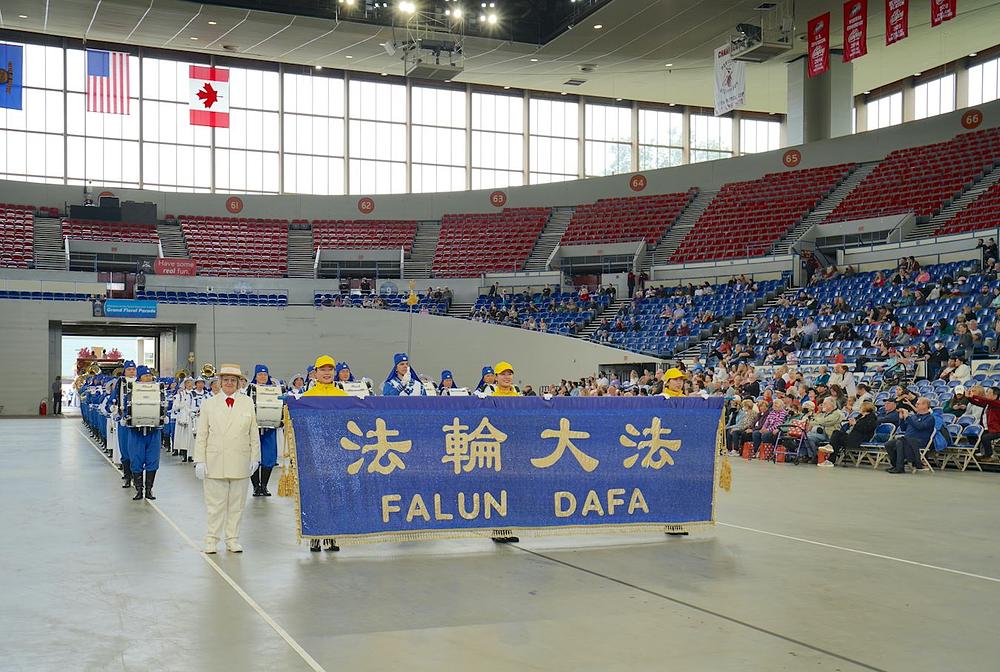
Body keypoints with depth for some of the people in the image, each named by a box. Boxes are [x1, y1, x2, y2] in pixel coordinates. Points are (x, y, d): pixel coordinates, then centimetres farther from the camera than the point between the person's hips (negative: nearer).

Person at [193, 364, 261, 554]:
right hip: (215, 462, -1)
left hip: (240, 462, 1)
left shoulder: (247, 403, 5)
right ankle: (211, 540, 12)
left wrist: (254, 458, 4)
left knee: (236, 503, 7)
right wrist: (200, 461, -2)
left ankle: (232, 539, 17)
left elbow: (254, 433, 7)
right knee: (215, 503, 2)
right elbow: (201, 435, 4)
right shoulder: (209, 403, 4)